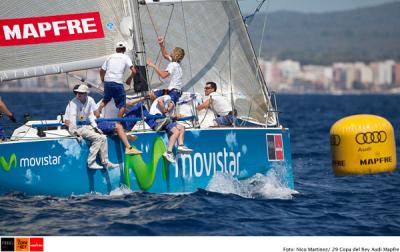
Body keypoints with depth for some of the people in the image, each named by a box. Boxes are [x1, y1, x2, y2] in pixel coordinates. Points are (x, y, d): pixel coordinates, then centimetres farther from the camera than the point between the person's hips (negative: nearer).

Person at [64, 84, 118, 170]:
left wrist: (95, 127, 8)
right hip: (76, 128, -7)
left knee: (103, 138, -3)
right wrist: (75, 132, -28)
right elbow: (72, 118, -22)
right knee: (97, 138, -21)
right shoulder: (73, 103, -17)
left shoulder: (89, 100, 2)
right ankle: (91, 163, -19)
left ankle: (105, 162, 5)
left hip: (85, 126, 7)